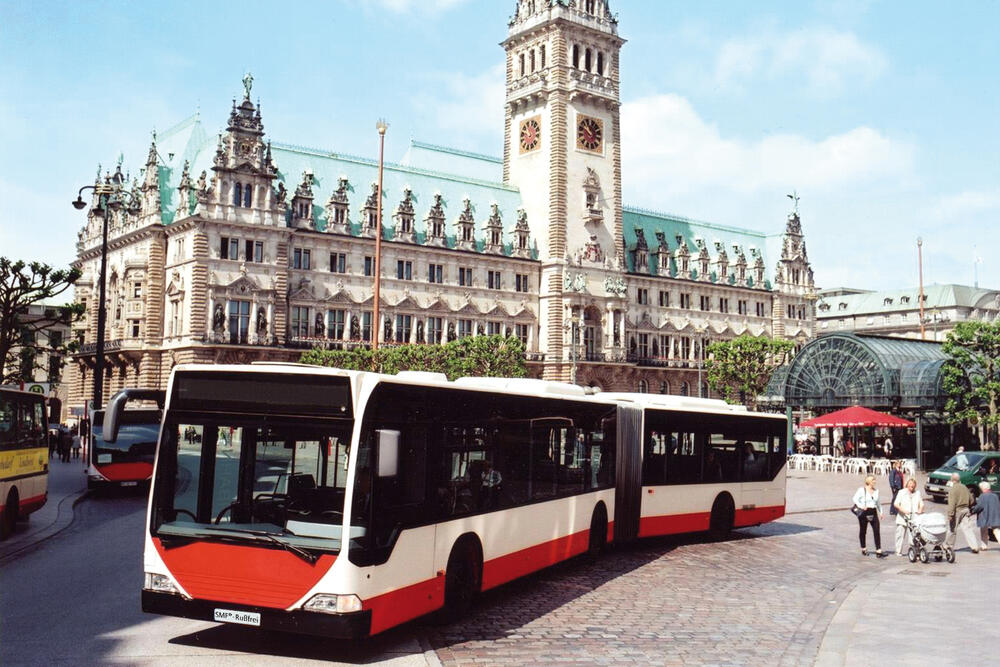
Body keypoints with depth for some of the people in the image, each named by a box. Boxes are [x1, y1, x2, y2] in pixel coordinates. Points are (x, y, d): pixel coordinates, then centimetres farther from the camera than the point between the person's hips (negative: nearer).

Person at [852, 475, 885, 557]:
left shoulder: (876, 491, 11)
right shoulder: (862, 490, -5)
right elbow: (855, 499, -10)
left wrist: (881, 511, 18)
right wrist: (861, 506, -24)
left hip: (873, 512, 4)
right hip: (864, 513, -4)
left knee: (877, 531, -7)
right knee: (863, 531, 8)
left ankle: (878, 551, -9)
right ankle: (864, 549, 26)